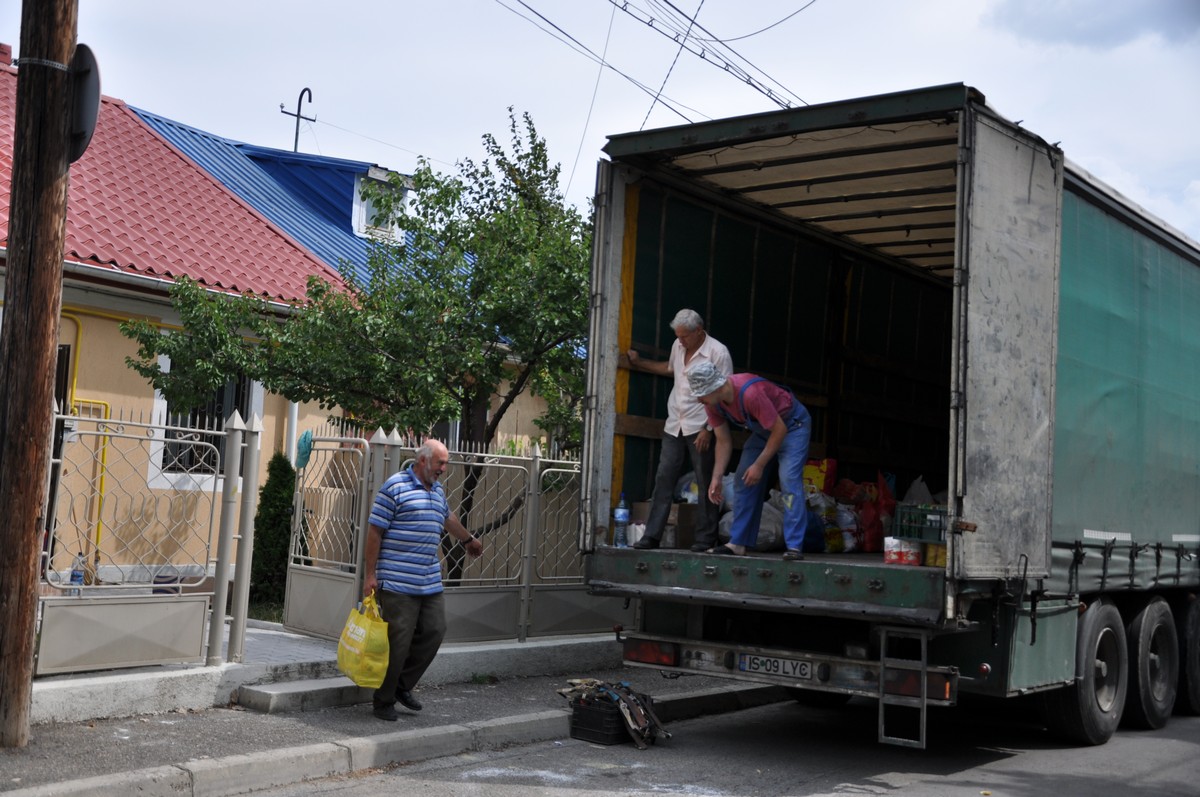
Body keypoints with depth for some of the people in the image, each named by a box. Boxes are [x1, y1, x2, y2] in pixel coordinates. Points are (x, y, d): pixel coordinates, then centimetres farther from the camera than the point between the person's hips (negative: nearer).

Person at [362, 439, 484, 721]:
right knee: (397, 642, -4)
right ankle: (384, 701, 11)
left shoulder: (438, 490, 15)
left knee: (434, 632, 5)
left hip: (431, 582, 8)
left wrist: (469, 540, 52)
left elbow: (448, 518, 36)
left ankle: (402, 686, 22)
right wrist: (370, 574, -11)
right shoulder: (394, 486, -9)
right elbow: (375, 532, -9)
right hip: (398, 582, -8)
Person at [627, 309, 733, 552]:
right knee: (663, 480, 3)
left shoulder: (718, 353, -12)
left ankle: (706, 539, 7)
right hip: (674, 425, 6)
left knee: (706, 484, 1)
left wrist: (709, 429, -18)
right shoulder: (679, 346, 9)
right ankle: (651, 536, 5)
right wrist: (638, 363, 30)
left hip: (701, 428, -6)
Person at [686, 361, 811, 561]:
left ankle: (794, 547, -23)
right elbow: (723, 441, -3)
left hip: (791, 424, -8)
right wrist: (716, 477, -10)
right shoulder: (711, 403, -14)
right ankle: (738, 542, 6)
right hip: (762, 429, 8)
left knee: (789, 480, -21)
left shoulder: (749, 393, -38)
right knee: (743, 480, 2)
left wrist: (759, 465, -23)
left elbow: (779, 430, -29)